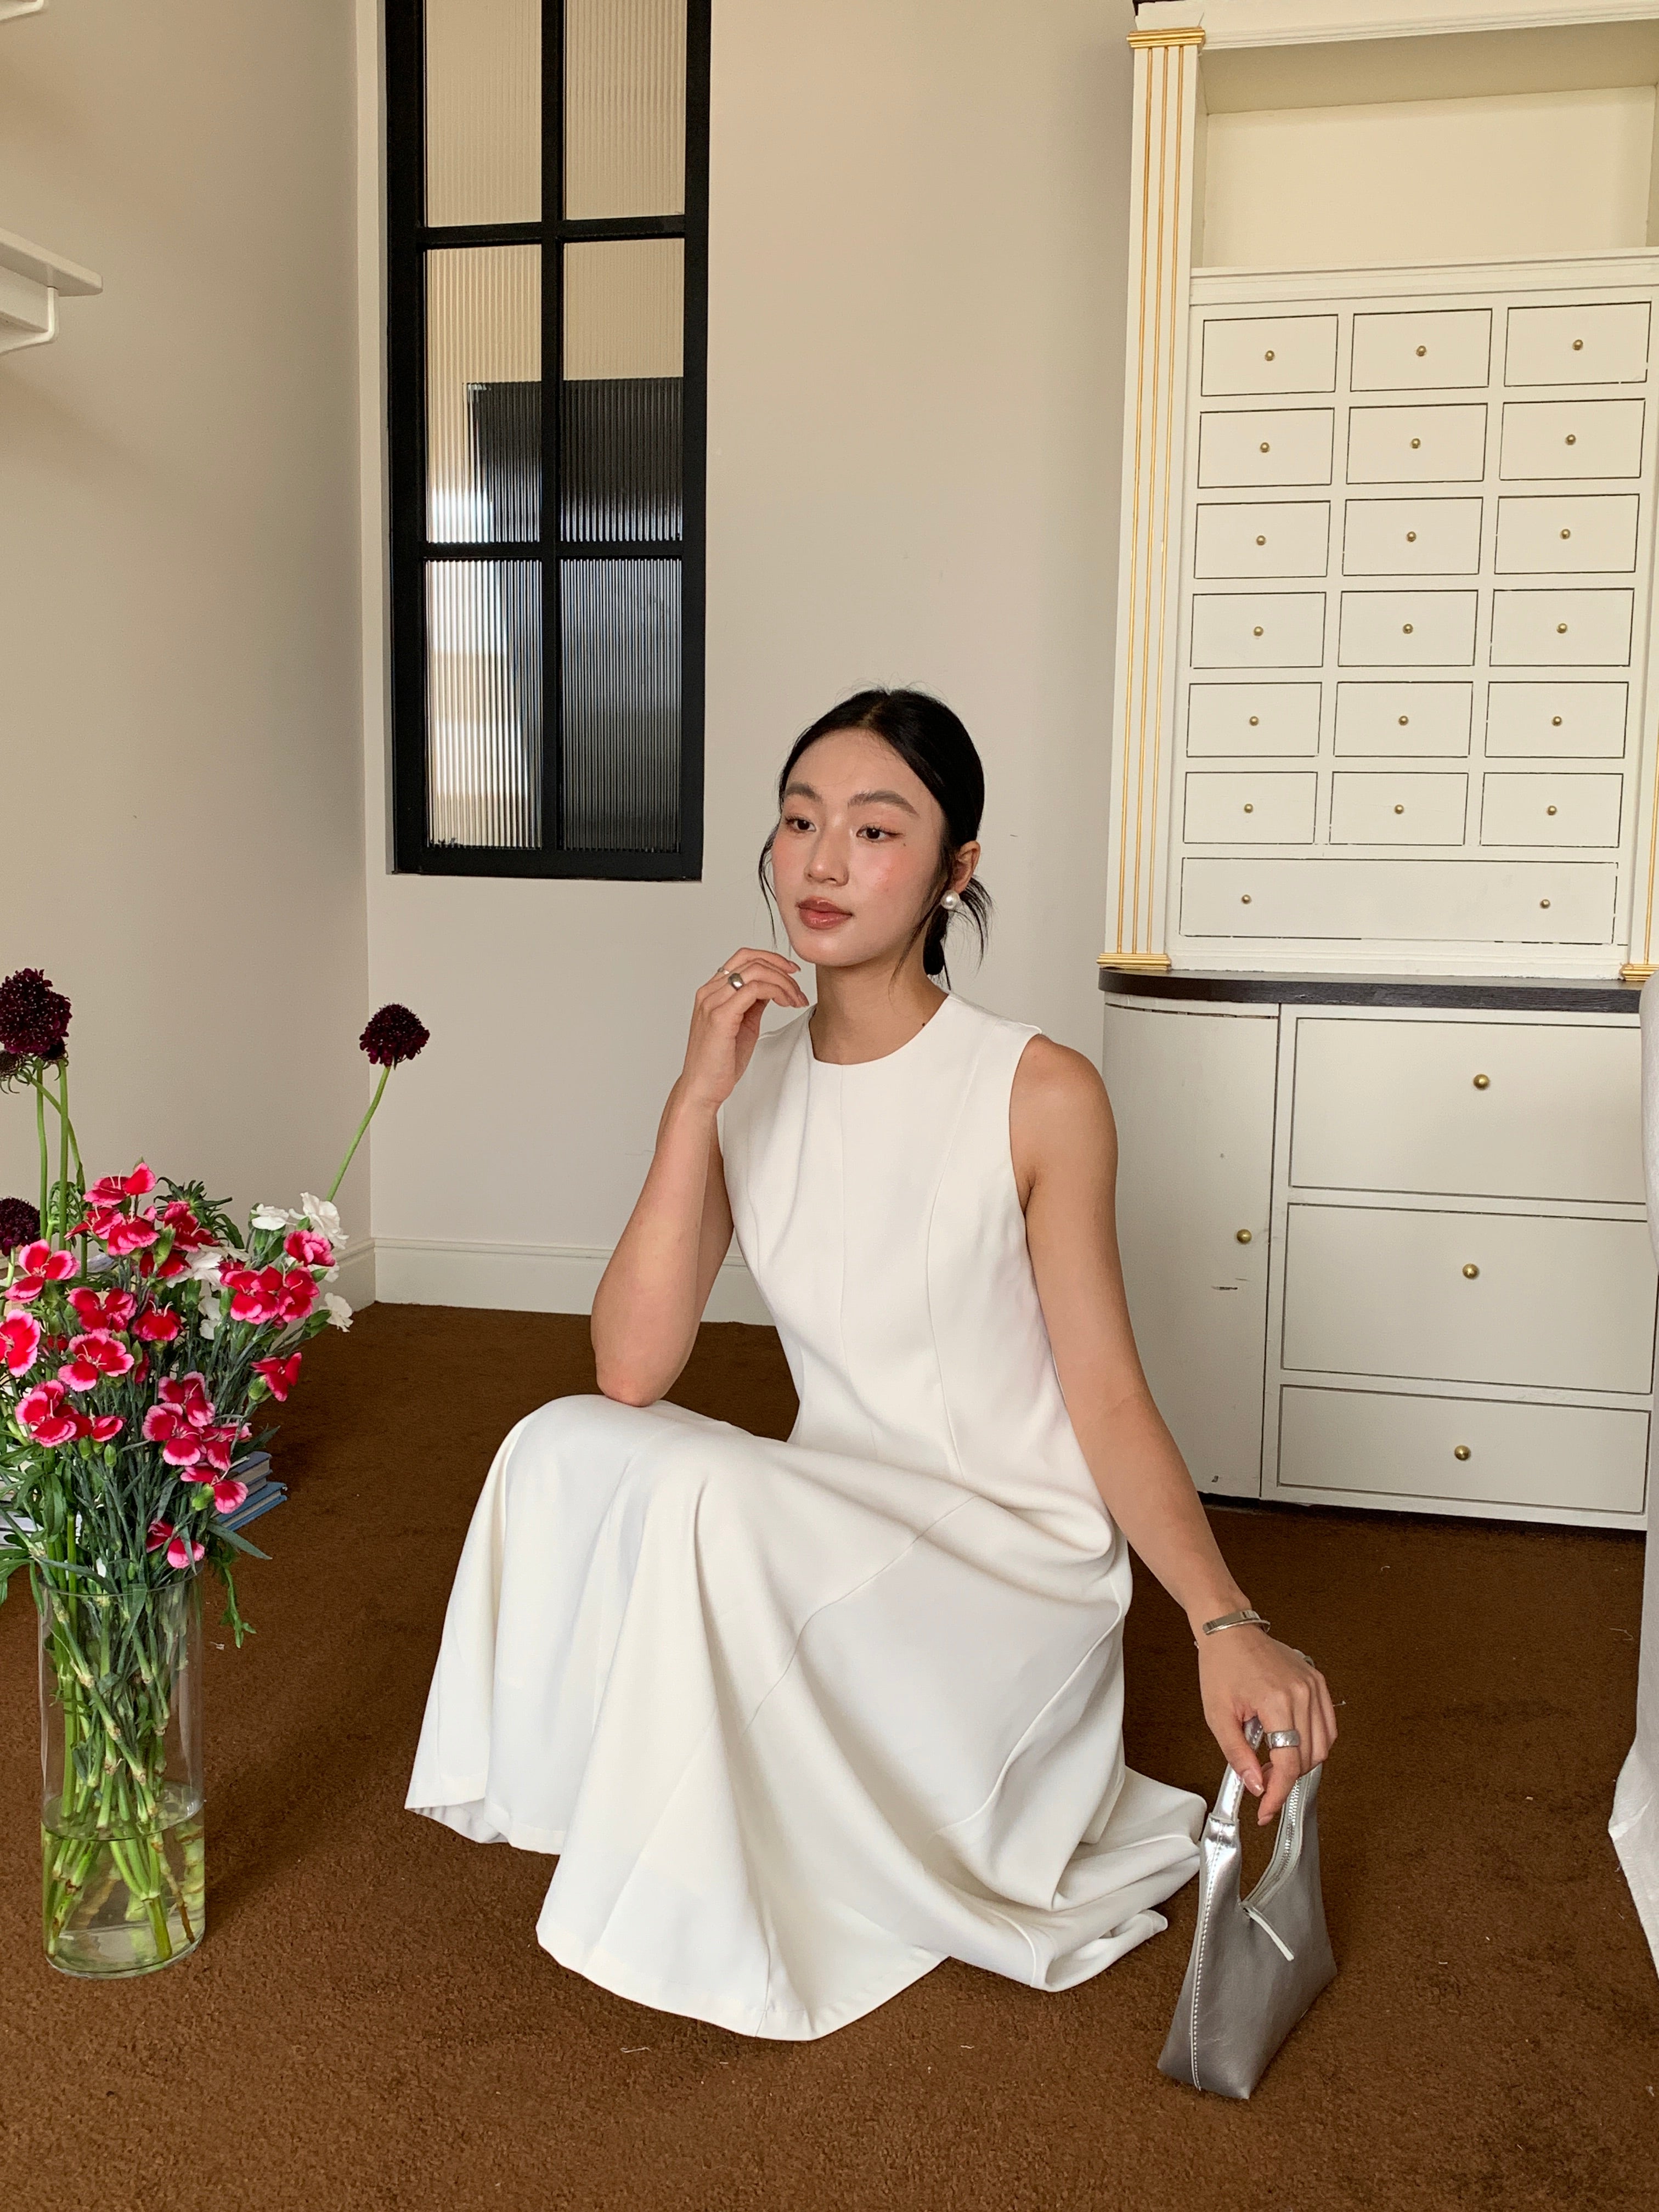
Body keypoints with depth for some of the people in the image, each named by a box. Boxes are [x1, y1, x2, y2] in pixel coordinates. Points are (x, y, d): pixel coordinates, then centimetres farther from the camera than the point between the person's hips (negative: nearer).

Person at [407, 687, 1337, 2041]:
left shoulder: (1041, 1094, -13)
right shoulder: (751, 1087, -2)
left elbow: (1109, 1399, -11)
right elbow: (632, 1372, -13)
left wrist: (1226, 1622, -27)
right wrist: (698, 1099, -21)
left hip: (1017, 1560, -4)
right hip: (834, 1542, 4)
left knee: (707, 1494, -29)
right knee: (565, 1447, -21)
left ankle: (772, 1933, -4)